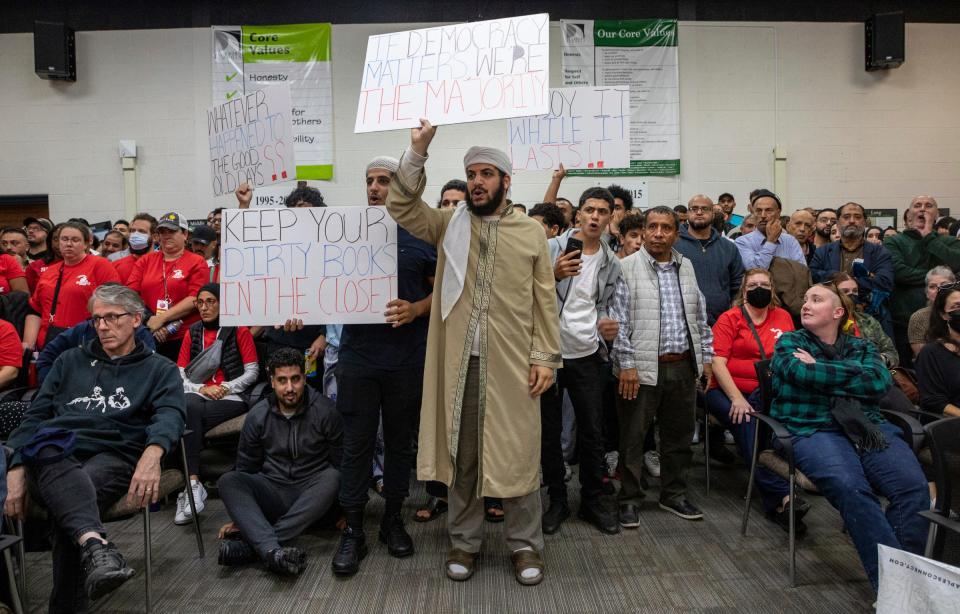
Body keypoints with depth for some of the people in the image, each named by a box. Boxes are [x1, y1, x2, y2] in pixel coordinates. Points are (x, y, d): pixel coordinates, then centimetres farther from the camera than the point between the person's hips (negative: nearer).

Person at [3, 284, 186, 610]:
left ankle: (67, 606, -29)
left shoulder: (160, 369, 15)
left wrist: (152, 454, -28)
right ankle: (95, 543, -61)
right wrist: (17, 471, 1)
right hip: (53, 452, 2)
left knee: (69, 503, -35)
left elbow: (169, 415, -4)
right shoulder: (70, 361, 26)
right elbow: (35, 417, 19)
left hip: (113, 455, -2)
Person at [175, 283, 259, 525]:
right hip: (197, 395, 3)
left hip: (231, 399, -3)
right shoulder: (192, 332, 16)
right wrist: (202, 389, -6)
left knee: (188, 419, -30)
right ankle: (194, 486, -37)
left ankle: (192, 485, -26)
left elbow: (252, 372, 3)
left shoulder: (239, 330, 5)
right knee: (189, 406, -33)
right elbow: (179, 375, 12)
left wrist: (225, 388, -9)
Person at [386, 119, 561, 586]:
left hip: (512, 362, -1)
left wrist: (546, 357, -3)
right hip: (458, 360, 1)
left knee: (516, 452, 6)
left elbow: (545, 300, 3)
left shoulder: (532, 232, 5)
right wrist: (418, 151, -10)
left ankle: (525, 544, 22)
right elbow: (401, 207, -2)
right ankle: (464, 541, 26)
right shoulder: (449, 225, 8)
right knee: (460, 452, 10)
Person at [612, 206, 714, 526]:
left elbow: (700, 316, 17)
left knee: (679, 435, 15)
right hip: (642, 367, -5)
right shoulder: (626, 267, -6)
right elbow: (619, 320, -10)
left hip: (683, 367, 5)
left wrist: (706, 356, 13)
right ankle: (630, 499, 17)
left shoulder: (686, 267, 12)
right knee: (633, 437, 3)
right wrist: (626, 364, -14)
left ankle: (674, 495, 31)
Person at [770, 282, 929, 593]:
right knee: (851, 488, -32)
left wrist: (819, 369, 0)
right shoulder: (789, 342, 15)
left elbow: (880, 382, 0)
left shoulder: (862, 347, 21)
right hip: (813, 430, -3)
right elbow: (803, 374, -8)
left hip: (868, 427, 3)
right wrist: (858, 372, 2)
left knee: (913, 486, -24)